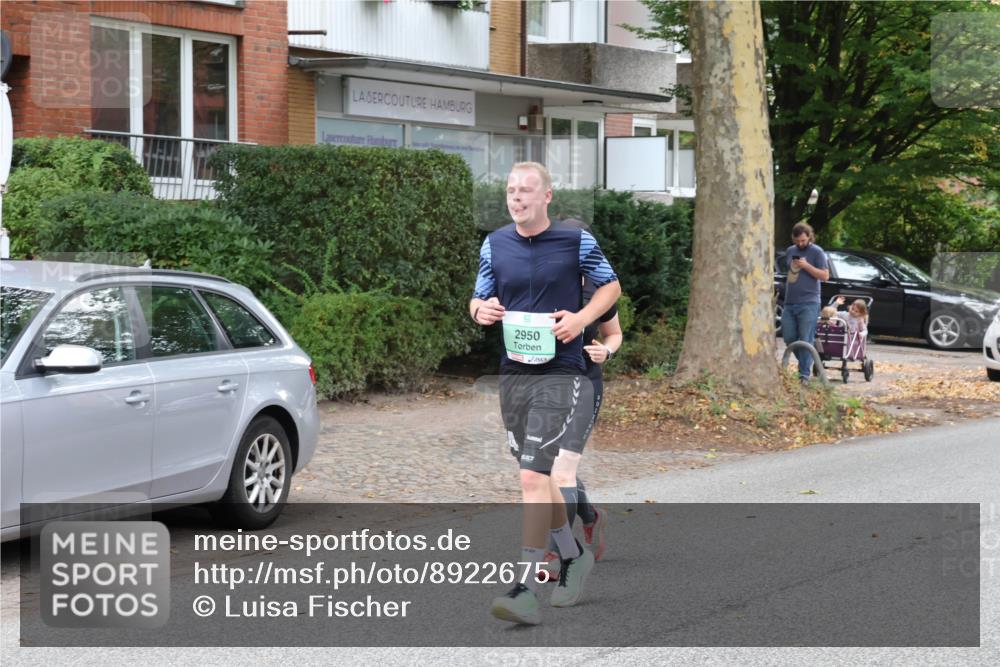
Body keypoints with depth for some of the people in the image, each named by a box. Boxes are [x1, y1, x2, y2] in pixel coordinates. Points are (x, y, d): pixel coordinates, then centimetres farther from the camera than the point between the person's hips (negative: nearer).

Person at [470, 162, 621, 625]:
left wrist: (582, 317, -9)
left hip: (561, 374, -5)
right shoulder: (494, 245, 7)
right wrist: (480, 311, -9)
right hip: (513, 374, 5)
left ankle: (526, 588, -15)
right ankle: (573, 556, 37)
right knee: (540, 478, 16)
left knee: (534, 478, -15)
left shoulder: (577, 242, -3)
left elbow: (611, 286, 9)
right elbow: (478, 300, 16)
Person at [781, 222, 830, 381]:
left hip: (808, 304, -6)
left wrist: (806, 266, -17)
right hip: (789, 303, 6)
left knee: (806, 340, -7)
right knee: (789, 338, 5)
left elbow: (825, 275, -9)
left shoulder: (817, 252, -4)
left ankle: (804, 374, -6)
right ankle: (806, 363, 24)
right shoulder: (790, 251, 15)